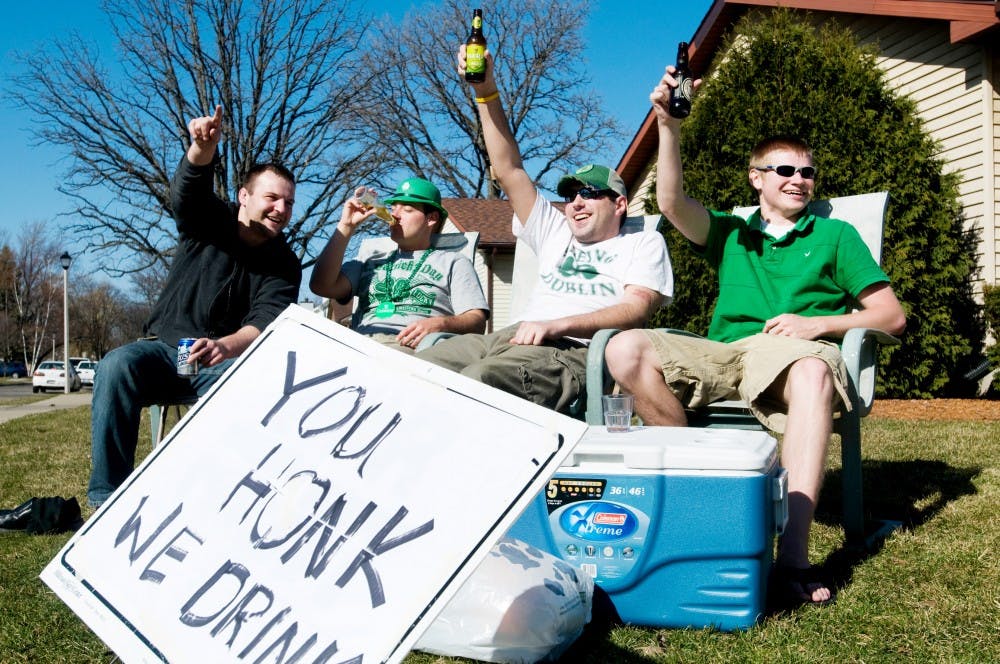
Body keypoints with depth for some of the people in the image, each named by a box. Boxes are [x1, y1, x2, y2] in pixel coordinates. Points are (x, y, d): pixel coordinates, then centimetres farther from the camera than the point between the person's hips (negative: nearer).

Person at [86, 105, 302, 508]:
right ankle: (107, 495, -27)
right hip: (164, 347, 1)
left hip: (228, 362, -1)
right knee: (117, 365, -30)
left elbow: (267, 320, -19)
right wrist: (204, 148, -47)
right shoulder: (207, 222, 1)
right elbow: (188, 189, -22)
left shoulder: (284, 265, -1)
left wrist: (226, 346, -42)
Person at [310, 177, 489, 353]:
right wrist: (346, 226, 17)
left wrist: (440, 324, -17)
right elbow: (321, 286, 14)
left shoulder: (453, 262, 21)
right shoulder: (371, 262, 31)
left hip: (411, 347, -4)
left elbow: (477, 320, 7)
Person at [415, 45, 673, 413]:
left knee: (474, 382, -38)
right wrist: (486, 93, 22)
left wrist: (556, 325, -15)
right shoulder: (556, 234, 35)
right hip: (507, 337, 6)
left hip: (570, 350, -6)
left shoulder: (644, 242, 20)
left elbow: (638, 308, 1)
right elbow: (509, 170, 30)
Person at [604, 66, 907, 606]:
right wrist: (669, 126, -6)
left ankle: (793, 554, -49)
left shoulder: (834, 235, 22)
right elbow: (671, 203, 7)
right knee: (626, 349, -24)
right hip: (722, 354, 3)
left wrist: (820, 324, -4)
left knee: (813, 372, -42)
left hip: (795, 352, -2)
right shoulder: (732, 233, 27)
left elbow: (891, 316, 14)